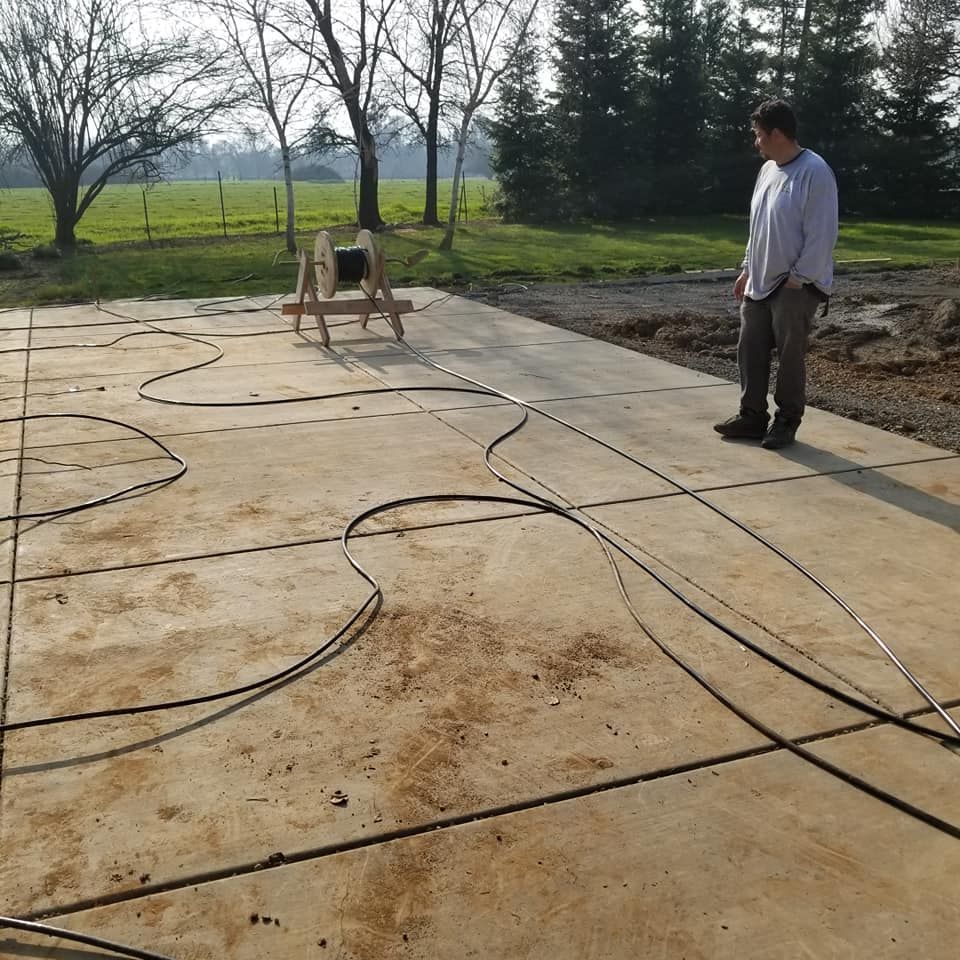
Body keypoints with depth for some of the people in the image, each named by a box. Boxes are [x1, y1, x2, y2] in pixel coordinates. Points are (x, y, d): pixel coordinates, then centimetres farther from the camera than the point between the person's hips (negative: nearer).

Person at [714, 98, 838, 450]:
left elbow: (822, 234, -18)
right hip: (759, 283, 8)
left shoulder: (814, 171, -15)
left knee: (789, 356, 0)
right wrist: (747, 270, 18)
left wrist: (799, 277, -18)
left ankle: (786, 422, 13)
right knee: (750, 351, 10)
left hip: (795, 286, -8)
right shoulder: (767, 169, 12)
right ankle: (752, 416, 21)